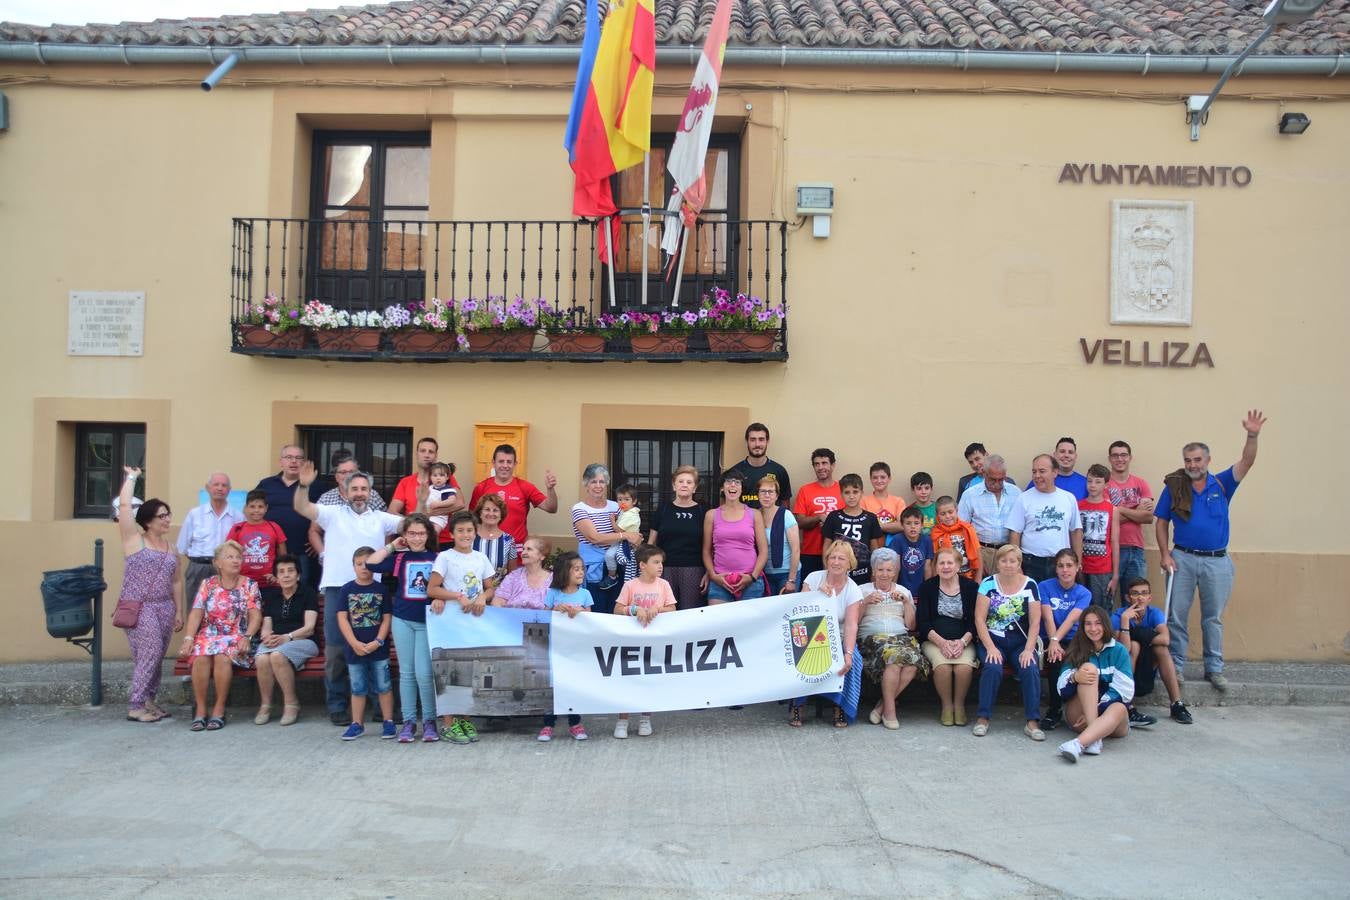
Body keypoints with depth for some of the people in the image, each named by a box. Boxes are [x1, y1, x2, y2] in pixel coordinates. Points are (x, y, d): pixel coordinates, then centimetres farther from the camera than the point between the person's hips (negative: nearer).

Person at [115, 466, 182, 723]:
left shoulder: (171, 548, 15)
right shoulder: (134, 539, 0)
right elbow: (124, 505, -10)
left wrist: (179, 612, 12)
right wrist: (131, 477, 1)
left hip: (164, 607, 6)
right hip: (138, 606, -6)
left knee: (156, 656, 6)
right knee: (151, 651, -15)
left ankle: (148, 700, 14)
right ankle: (135, 705, -8)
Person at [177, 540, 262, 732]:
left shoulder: (249, 585, 7)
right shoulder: (207, 584, 11)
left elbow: (256, 616, -1)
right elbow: (196, 614, 2)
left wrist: (247, 637, -17)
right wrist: (188, 638, -12)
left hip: (236, 637, -2)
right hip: (208, 635, 2)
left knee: (222, 656, -34)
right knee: (201, 657, -31)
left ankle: (219, 709, -21)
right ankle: (200, 710, -20)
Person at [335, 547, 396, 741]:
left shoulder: (382, 589, -1)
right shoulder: (347, 589, 0)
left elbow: (387, 618, -2)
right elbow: (342, 618, -4)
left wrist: (378, 642, -13)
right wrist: (355, 643, -13)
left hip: (378, 648, -1)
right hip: (354, 648, 1)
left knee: (384, 686, 4)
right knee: (358, 688, 12)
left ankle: (388, 722, 14)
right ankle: (357, 724, 21)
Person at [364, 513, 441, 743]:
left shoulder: (436, 558, 0)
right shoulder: (399, 558, 4)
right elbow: (370, 564, -6)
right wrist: (392, 546, -2)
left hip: (428, 622, -2)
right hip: (402, 620, 2)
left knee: (424, 673, -7)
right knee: (406, 672, 8)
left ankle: (429, 721, 7)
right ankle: (408, 721, 16)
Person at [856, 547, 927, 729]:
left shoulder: (904, 592, 23)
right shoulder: (863, 590, 17)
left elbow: (911, 625, 14)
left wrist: (906, 601, 4)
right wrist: (866, 602, -6)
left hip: (901, 637, 3)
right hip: (872, 638, -3)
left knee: (913, 663, -32)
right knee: (895, 657, -36)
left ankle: (881, 706, -19)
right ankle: (889, 710, -23)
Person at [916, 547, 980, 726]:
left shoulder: (971, 587, 5)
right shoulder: (927, 587, 5)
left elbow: (975, 622, 1)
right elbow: (922, 622, -2)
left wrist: (962, 642, -16)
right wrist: (942, 642, -16)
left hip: (963, 641, 0)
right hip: (934, 641, 0)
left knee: (965, 666, -29)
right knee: (942, 664, -30)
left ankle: (959, 704, -4)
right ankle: (946, 704, -7)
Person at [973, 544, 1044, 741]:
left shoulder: (1030, 585, 1)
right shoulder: (988, 584, -1)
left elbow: (1035, 621, -1)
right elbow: (979, 619, -5)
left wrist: (1028, 650, -12)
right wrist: (990, 647, -15)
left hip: (1021, 642, 1)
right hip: (992, 641, -1)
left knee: (1031, 669, -25)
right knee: (993, 668, -28)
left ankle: (1032, 722, -14)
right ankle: (983, 718, -16)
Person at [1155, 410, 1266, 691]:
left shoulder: (1221, 484, 3)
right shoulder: (1173, 487, 1)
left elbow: (1245, 463, -10)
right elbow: (1161, 523, 3)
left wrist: (1252, 436, -26)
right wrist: (1165, 555, -6)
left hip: (1217, 561, 1)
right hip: (1183, 559, -1)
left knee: (1213, 617, 9)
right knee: (1177, 616, 3)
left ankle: (1214, 668, 18)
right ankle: (1176, 666, 12)